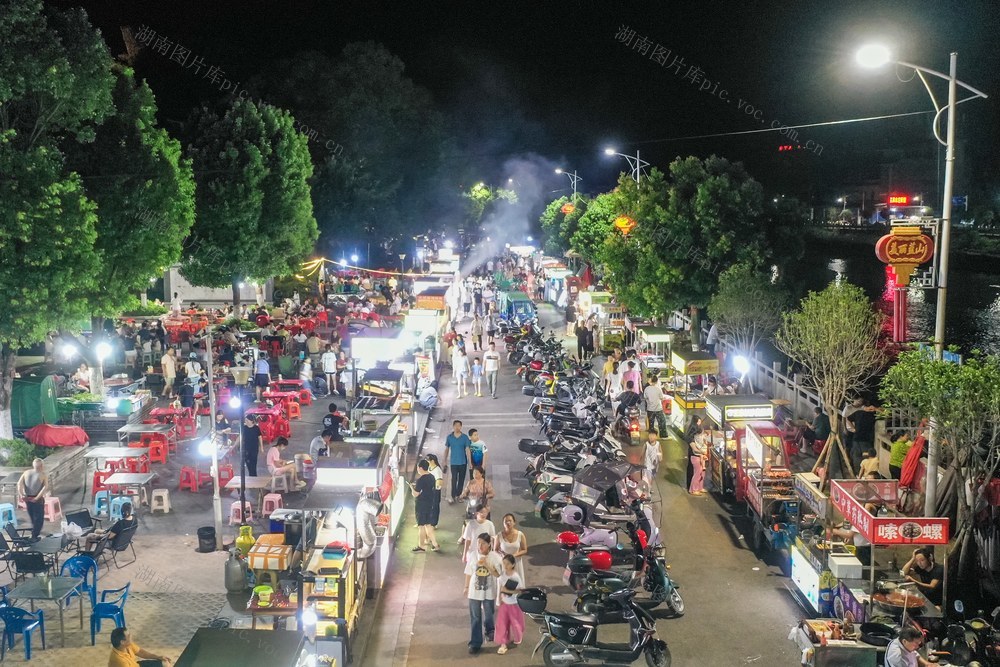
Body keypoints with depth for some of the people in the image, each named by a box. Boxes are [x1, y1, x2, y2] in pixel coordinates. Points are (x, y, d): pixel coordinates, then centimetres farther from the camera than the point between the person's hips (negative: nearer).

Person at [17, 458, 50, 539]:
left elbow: (19, 483, -6)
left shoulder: (26, 472, 6)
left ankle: (35, 532, 38)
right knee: (39, 518, 8)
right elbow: (45, 487, -19)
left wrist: (21, 495, -9)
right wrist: (37, 497, -18)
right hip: (38, 499, -5)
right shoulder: (43, 475, -6)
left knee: (32, 517, 23)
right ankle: (34, 536, 4)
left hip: (27, 498, 5)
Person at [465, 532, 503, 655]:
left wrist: (486, 564, -28)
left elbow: (497, 574, -16)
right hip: (474, 591, 0)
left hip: (489, 592, 0)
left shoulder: (494, 557, -13)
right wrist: (466, 587, 8)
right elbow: (469, 573, 2)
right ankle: (475, 643, 10)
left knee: (488, 615, 19)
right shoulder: (473, 556, -9)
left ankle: (489, 631, 49)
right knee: (475, 618, 3)